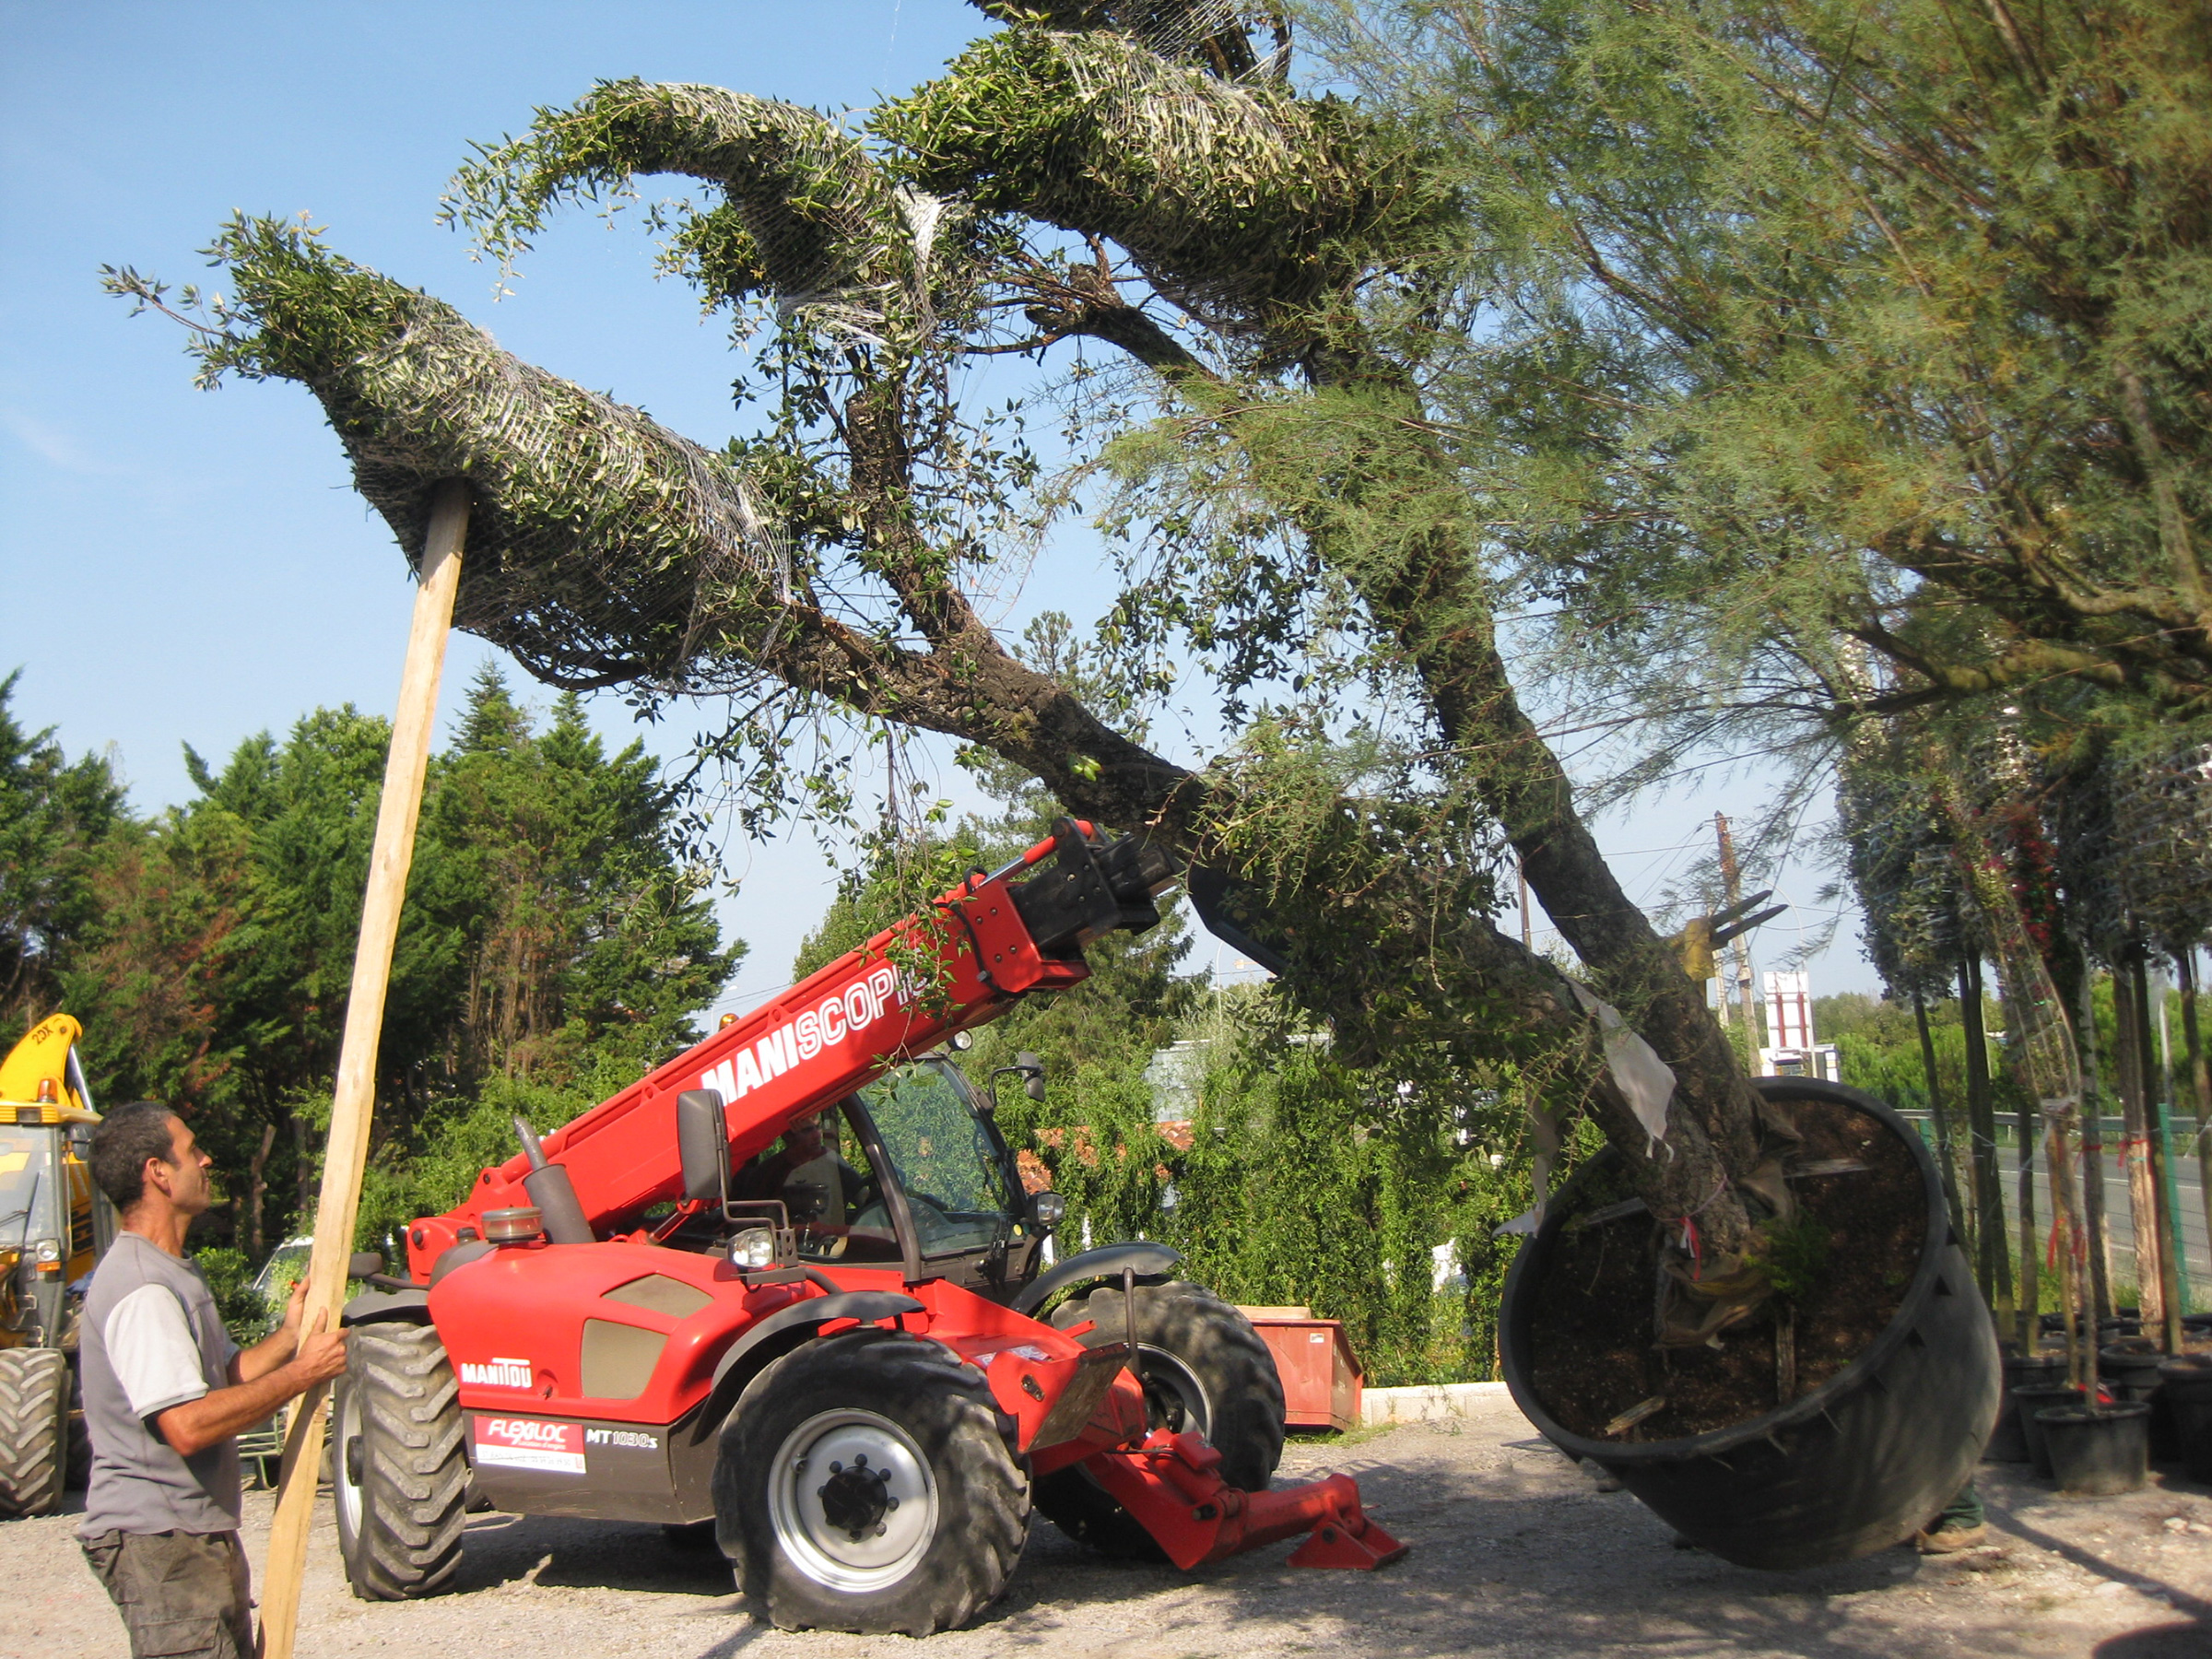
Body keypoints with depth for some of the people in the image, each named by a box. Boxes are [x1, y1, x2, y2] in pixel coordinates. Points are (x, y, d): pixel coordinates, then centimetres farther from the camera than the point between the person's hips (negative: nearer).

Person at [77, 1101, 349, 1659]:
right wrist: (303, 1372, -21)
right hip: (158, 1541, -10)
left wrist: (289, 1335, -1)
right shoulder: (141, 1289, -21)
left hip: (199, 1532, 10)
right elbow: (188, 1425, -28)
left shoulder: (173, 1274, 14)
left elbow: (228, 1375, 16)